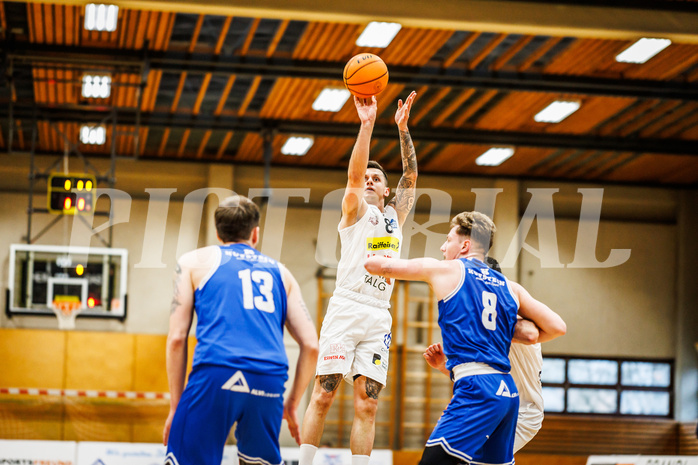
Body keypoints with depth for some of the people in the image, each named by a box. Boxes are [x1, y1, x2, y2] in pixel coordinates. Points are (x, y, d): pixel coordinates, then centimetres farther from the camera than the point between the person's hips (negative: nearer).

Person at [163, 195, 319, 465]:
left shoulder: (194, 261, 21)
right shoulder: (279, 271, 27)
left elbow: (177, 338, 10)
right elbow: (311, 345, 19)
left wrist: (175, 405, 14)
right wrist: (292, 404, 28)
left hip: (216, 372, -3)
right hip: (268, 381, 3)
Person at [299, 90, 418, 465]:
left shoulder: (395, 216, 22)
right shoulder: (354, 210, 9)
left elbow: (410, 176, 14)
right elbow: (353, 173, -8)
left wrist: (403, 128, 5)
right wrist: (366, 125, -17)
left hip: (378, 316, 4)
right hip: (346, 307, -4)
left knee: (367, 404, -1)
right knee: (323, 395, -7)